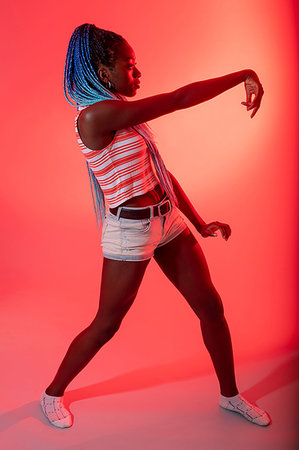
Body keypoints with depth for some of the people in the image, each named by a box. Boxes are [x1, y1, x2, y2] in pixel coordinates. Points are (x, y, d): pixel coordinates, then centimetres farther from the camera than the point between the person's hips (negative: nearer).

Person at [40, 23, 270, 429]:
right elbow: (181, 98, -21)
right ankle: (53, 394, 33)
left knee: (211, 307, 12)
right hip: (130, 231, -8)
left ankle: (230, 395, 33)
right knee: (105, 326, 7)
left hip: (168, 221, 9)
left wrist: (200, 224, 11)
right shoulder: (95, 115, -20)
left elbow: (160, 173, 12)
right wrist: (244, 75, -11)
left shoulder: (122, 114, 9)